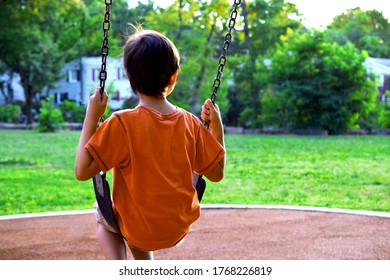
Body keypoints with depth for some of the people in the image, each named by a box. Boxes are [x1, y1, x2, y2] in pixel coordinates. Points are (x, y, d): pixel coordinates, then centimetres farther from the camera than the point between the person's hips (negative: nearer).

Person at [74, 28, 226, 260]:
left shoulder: (122, 124, -22)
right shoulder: (191, 124, -10)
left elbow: (82, 171, -19)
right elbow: (217, 173, 0)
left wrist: (91, 117, -15)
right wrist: (217, 126, 6)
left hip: (139, 230, -4)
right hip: (179, 229, 4)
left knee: (103, 214, 30)